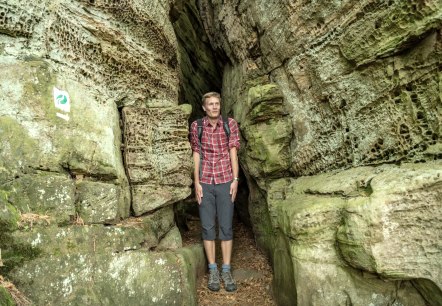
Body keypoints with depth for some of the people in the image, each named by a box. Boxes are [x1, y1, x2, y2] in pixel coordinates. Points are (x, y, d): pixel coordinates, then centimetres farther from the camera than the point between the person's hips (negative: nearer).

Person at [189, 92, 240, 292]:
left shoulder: (230, 124, 1)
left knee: (226, 226, 3)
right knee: (208, 227, 5)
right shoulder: (196, 126, 2)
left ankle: (226, 271, 14)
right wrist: (196, 182, -1)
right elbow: (196, 155, 3)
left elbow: (233, 152, 1)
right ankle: (213, 270, 17)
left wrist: (235, 179, -5)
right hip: (205, 182, 1)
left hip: (225, 181, 0)